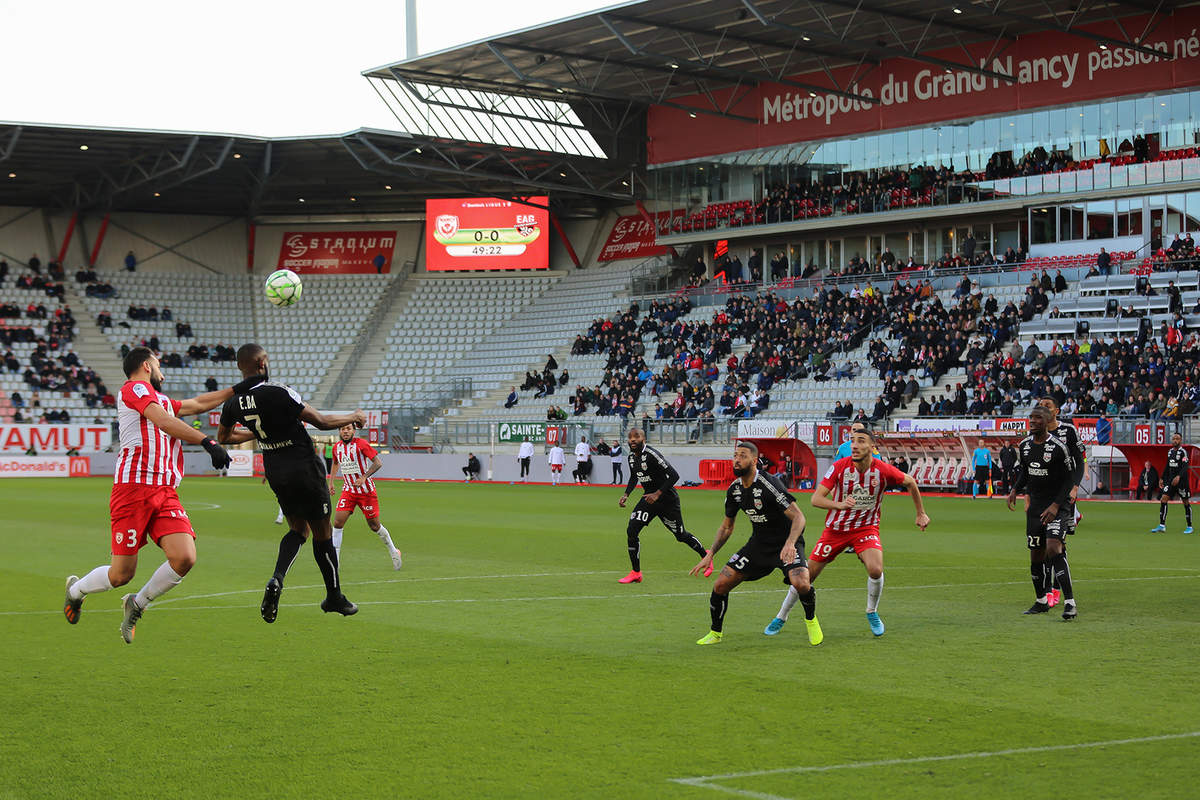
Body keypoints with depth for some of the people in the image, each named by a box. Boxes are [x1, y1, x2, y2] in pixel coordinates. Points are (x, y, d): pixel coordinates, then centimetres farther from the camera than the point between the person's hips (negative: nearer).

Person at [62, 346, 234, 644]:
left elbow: (197, 404, 39)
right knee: (122, 574, -4)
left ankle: (136, 605, 10)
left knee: (184, 558, -14)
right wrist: (207, 442, -19)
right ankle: (76, 590, 28)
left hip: (165, 493, 8)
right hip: (134, 488, -8)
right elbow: (164, 422, -13)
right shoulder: (134, 388, 1)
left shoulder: (160, 399, 27)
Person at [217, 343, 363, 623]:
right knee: (322, 532, 9)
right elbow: (321, 422, -17)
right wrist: (353, 417, 1)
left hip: (275, 474, 6)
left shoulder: (233, 401, -2)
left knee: (298, 529, 21)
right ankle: (334, 597, 20)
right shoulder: (278, 392, -22)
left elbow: (224, 437, 17)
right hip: (305, 468, -6)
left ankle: (277, 579, -6)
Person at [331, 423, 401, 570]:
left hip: (366, 490, -4)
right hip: (348, 490, 4)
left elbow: (378, 463, -15)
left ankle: (393, 552, 26)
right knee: (337, 522, -11)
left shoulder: (360, 444, -14)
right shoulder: (337, 446, 4)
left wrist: (363, 477, -24)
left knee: (375, 525, 3)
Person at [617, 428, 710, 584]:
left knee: (681, 536, 6)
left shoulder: (651, 454, -24)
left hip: (667, 499, -7)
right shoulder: (632, 457, 2)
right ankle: (635, 573, -1)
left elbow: (674, 475, -26)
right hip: (649, 498, 7)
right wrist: (626, 494, 8)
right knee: (631, 530, -10)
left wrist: (658, 494, -29)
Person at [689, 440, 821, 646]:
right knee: (720, 584, -4)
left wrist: (790, 544, -43)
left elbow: (798, 517, -27)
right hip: (758, 543, 6)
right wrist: (709, 555, 7)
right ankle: (716, 632, 19)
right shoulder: (734, 490, -1)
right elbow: (727, 526, 14)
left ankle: (811, 620, 2)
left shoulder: (768, 484, -23)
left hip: (786, 543, -6)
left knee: (801, 584, -31)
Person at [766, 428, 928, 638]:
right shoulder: (839, 467, -18)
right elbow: (816, 499, -22)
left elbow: (910, 482, 5)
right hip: (835, 529, 0)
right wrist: (840, 505, -41)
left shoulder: (883, 470, -16)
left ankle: (872, 613, 3)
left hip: (866, 528, 0)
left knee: (876, 570, -26)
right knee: (807, 575, 1)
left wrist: (920, 513, 11)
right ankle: (781, 617, 22)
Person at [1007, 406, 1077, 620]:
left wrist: (1056, 505, -17)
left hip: (1057, 507, -6)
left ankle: (1069, 604, -21)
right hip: (1035, 506, 6)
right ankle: (1041, 601, 26)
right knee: (1036, 555, 9)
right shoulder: (1024, 445, 5)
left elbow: (1069, 479, -9)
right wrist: (1015, 490, 4)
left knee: (1054, 549, -21)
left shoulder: (1058, 447, -13)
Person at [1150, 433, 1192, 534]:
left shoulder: (1183, 452, -9)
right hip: (1170, 479, 6)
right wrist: (1162, 479, 19)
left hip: (1181, 479, -6)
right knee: (1163, 499, -6)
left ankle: (1189, 527, 14)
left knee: (1185, 502, 2)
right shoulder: (1170, 451, 12)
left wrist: (1178, 477, -34)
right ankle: (1162, 525, -6)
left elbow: (1185, 467, -20)